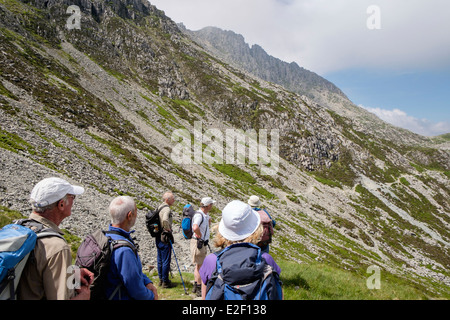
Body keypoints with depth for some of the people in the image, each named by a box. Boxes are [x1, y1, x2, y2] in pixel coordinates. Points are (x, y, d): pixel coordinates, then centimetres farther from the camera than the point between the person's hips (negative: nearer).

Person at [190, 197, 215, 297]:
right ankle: (199, 290, 10)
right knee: (199, 266, 0)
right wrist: (200, 236, -24)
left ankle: (196, 287, 31)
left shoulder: (205, 214, 9)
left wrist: (209, 219, 10)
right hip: (198, 242, -10)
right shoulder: (199, 215, -22)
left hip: (202, 243, 10)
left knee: (198, 266, 19)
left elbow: (208, 226, 30)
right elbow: (195, 228, -40)